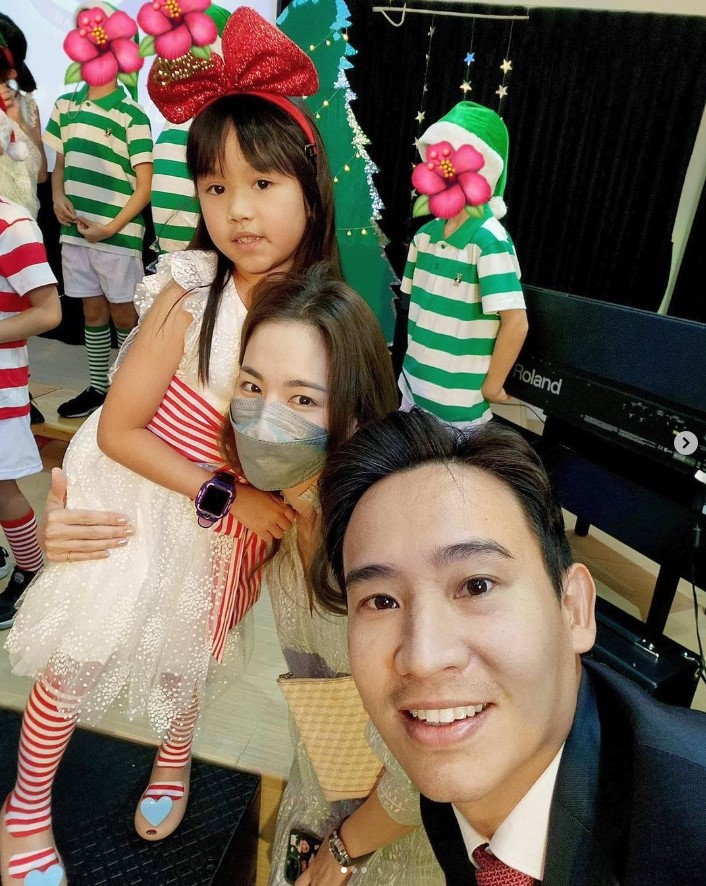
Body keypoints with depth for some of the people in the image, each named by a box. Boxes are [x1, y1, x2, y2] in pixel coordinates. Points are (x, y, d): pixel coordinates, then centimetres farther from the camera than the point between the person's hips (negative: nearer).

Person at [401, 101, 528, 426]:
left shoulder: (489, 240, -16)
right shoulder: (425, 234, 3)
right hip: (413, 384, 6)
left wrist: (490, 387, -11)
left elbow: (516, 322, -18)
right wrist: (412, 366, 10)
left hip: (458, 399, -6)